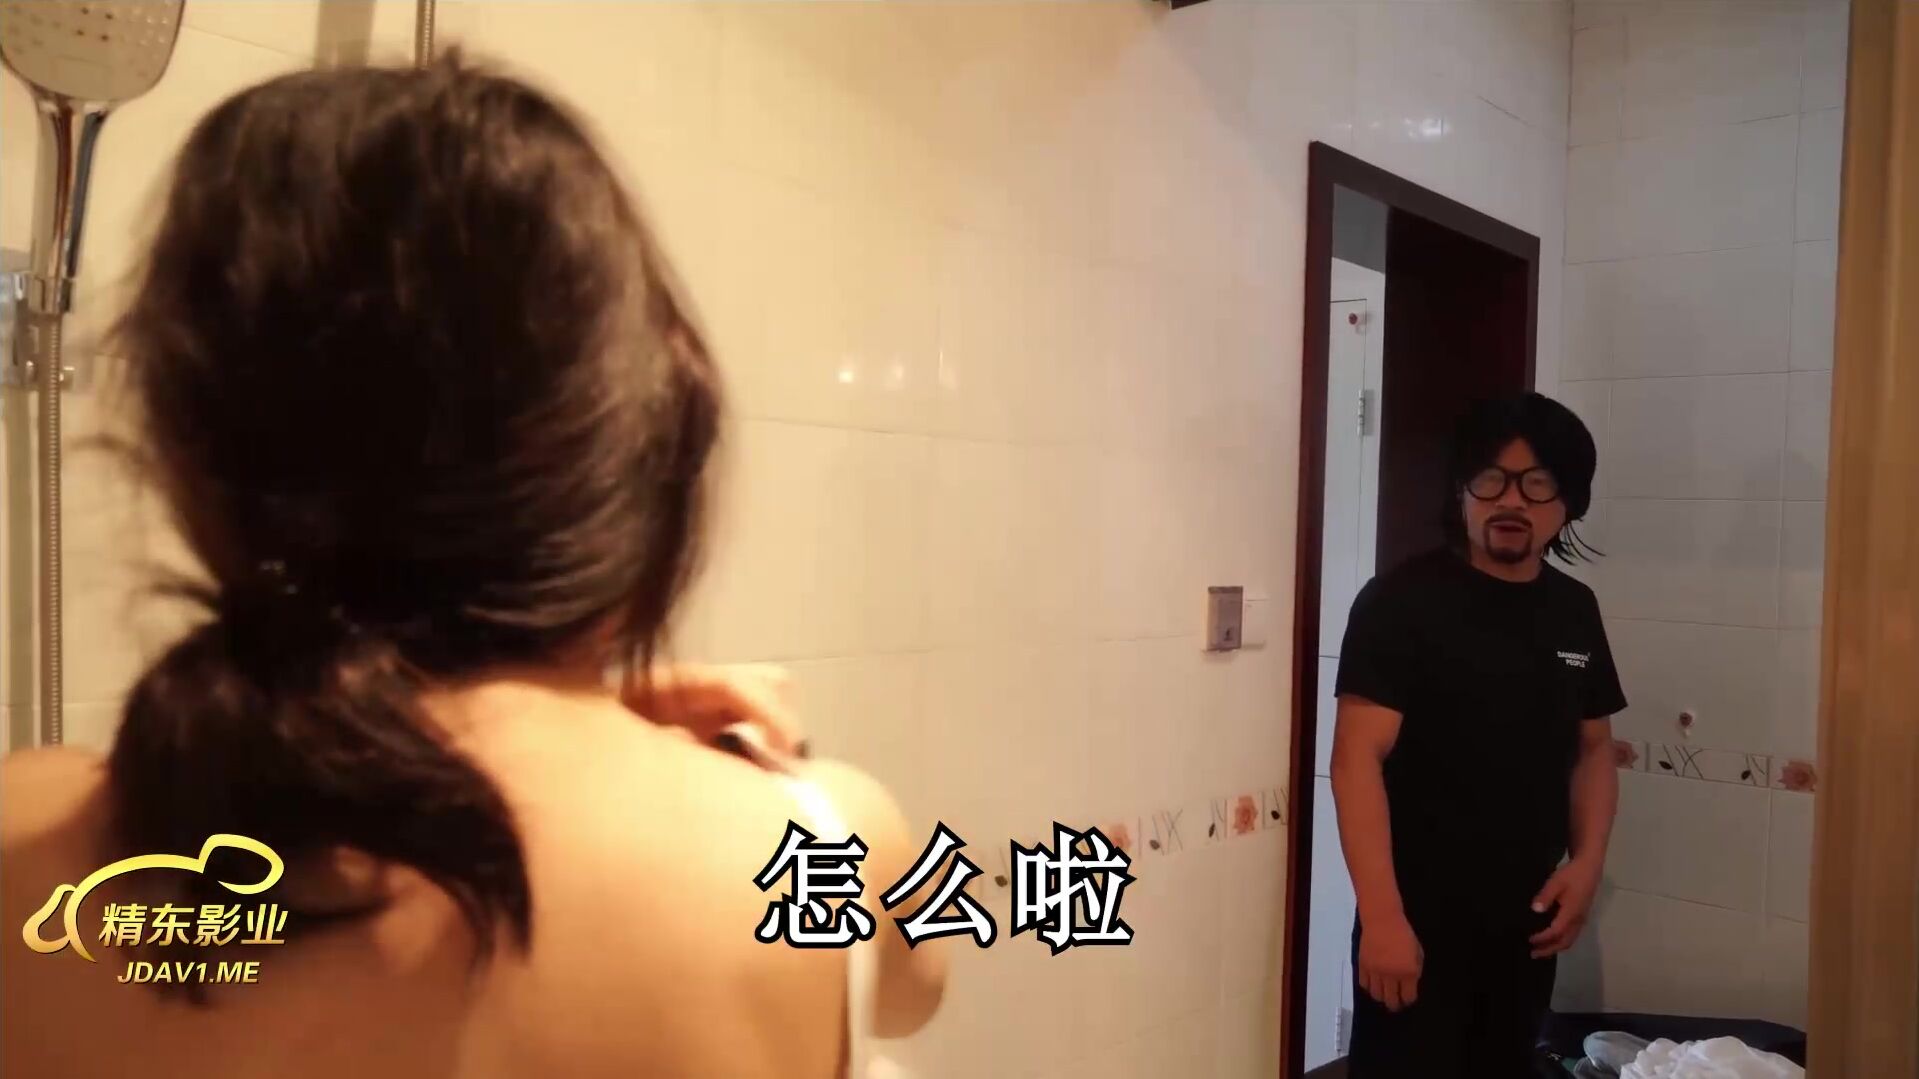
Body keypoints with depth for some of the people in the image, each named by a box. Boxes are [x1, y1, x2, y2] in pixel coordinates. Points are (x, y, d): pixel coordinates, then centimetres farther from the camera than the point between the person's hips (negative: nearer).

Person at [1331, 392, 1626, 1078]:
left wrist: (1586, 864, 0)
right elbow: (1357, 758, -18)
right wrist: (1382, 915, -23)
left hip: (1526, 918, 6)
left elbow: (1592, 748, 16)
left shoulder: (1574, 610, 7)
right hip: (1420, 919, -6)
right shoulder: (1401, 602, -13)